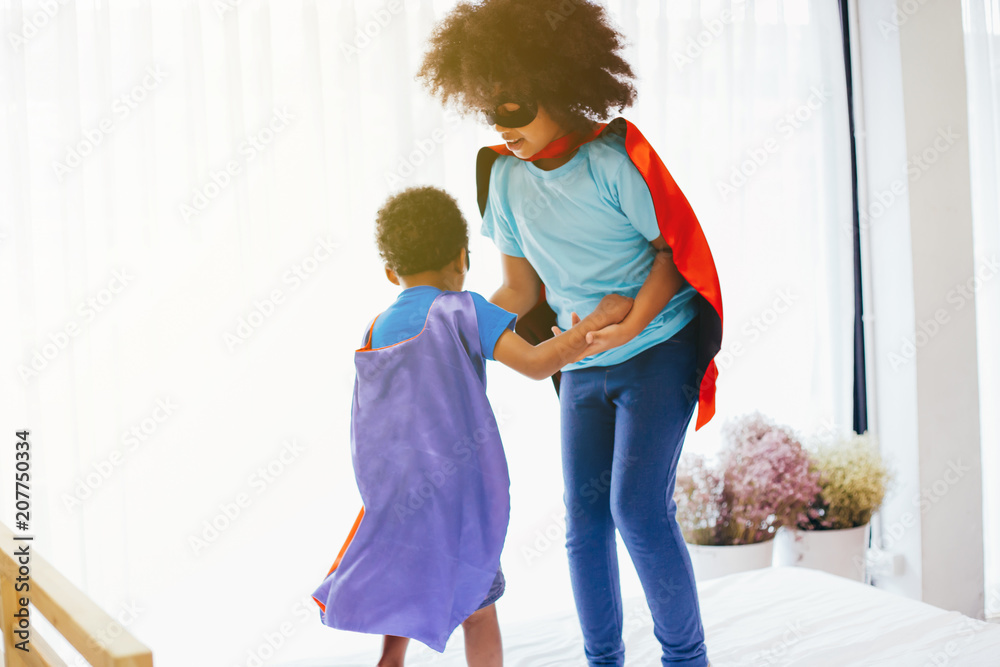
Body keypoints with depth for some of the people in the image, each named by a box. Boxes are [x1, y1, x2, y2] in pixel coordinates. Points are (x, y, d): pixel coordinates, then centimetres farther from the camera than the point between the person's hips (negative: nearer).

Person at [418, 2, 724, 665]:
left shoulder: (616, 157, -16)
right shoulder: (505, 176, 1)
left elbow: (675, 249, -10)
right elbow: (520, 293, 7)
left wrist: (631, 325, -24)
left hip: (660, 347, -6)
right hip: (584, 364, 6)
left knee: (638, 504, -14)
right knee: (585, 515, 5)